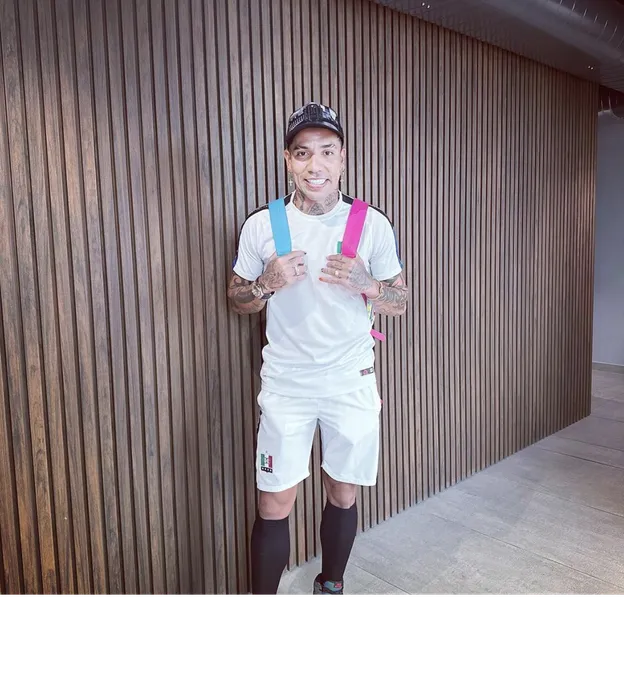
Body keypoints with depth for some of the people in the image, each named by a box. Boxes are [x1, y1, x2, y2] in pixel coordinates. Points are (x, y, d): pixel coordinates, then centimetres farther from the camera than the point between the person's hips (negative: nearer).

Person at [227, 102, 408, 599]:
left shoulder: (374, 224, -2)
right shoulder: (261, 225, -2)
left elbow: (400, 303, 3)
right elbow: (237, 299, 6)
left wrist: (365, 284, -18)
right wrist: (267, 283, -15)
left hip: (353, 383, 1)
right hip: (286, 385, 0)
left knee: (343, 496, 14)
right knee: (274, 507, 2)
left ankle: (331, 586, 38)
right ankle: (264, 595, 25)